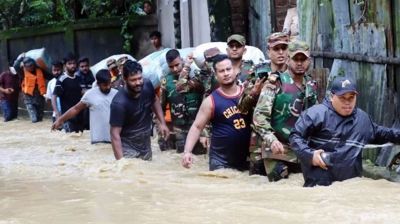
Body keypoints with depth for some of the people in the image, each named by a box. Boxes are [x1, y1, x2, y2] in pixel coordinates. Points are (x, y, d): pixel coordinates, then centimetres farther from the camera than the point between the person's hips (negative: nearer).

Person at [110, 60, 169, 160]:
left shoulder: (147, 85, -12)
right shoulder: (119, 103, -28)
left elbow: (155, 101, 11)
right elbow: (115, 134, -25)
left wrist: (162, 123, 3)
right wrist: (120, 160, -31)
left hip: (146, 145, 6)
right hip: (128, 149, -6)